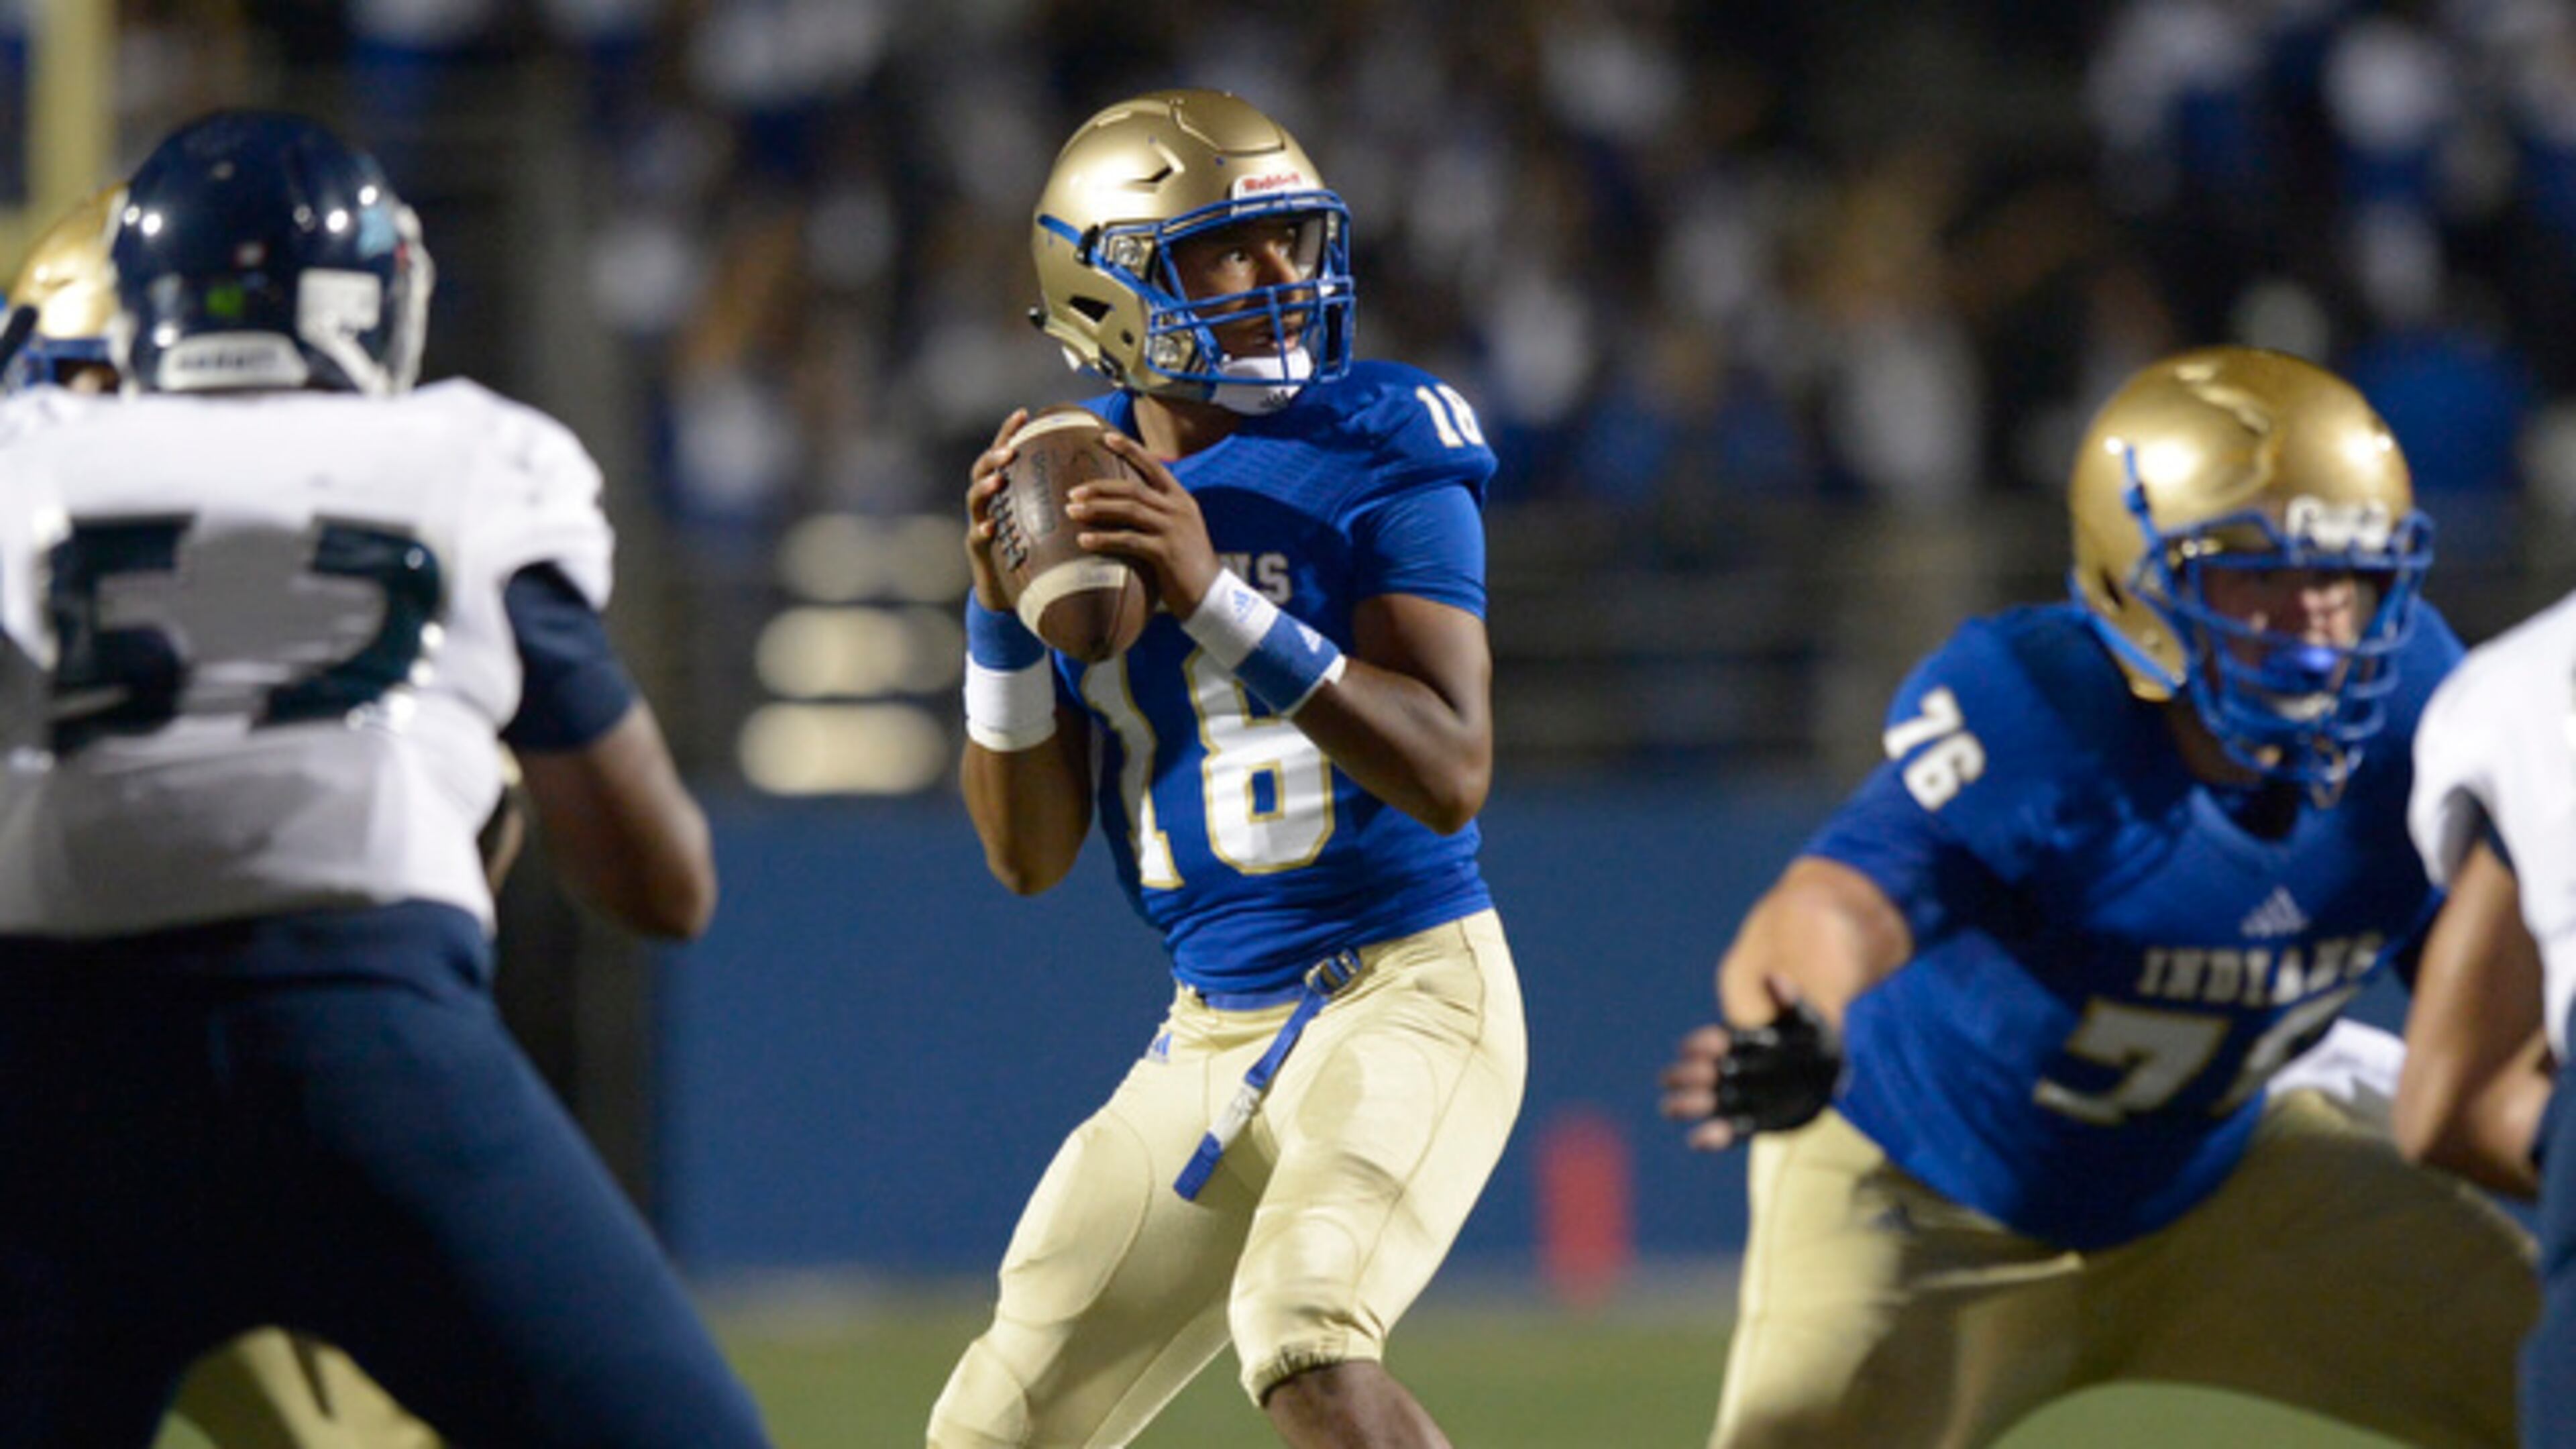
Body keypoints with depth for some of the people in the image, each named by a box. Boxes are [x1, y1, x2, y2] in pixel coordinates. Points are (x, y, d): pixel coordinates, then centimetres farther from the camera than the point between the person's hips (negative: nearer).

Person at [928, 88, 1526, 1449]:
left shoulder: (1378, 455, -10)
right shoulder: (1071, 489, 5)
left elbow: (1452, 773, -20)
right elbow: (1030, 854, 5)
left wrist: (1218, 599, -27)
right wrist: (1001, 612, -10)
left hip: (1410, 990, -6)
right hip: (1212, 1034, 6)